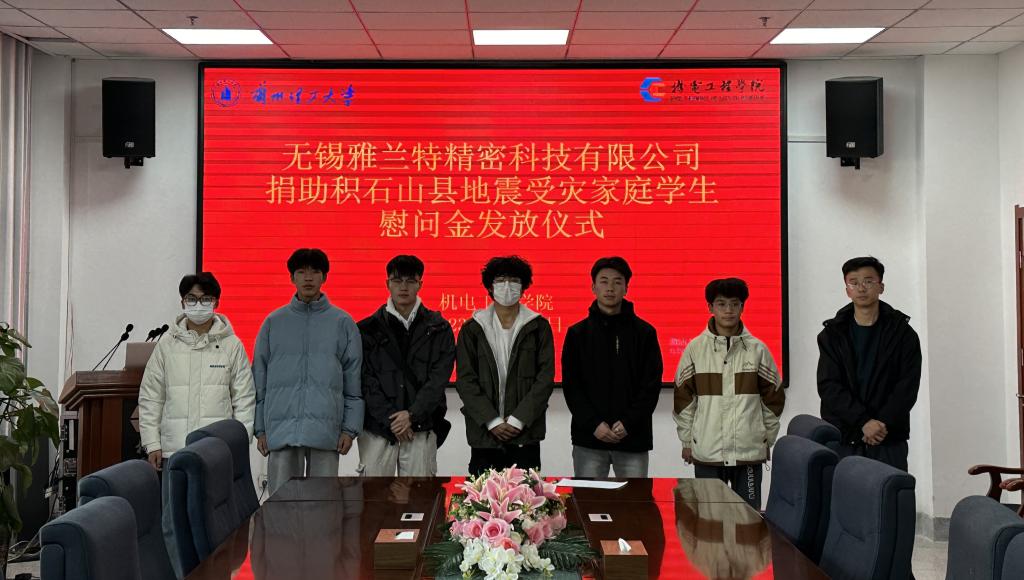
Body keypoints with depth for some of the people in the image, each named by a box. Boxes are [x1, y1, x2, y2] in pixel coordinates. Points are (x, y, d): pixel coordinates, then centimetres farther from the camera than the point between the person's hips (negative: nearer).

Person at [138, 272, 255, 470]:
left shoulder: (232, 346, 5)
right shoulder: (166, 347, 9)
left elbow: (244, 399, 4)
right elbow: (150, 400, 9)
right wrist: (152, 444, 3)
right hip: (173, 451, 2)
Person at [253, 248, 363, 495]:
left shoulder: (342, 322, 6)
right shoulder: (274, 322, 9)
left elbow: (353, 379, 5)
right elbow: (260, 379, 10)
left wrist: (350, 428, -1)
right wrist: (260, 428, 5)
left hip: (326, 430, -1)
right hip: (281, 430, 1)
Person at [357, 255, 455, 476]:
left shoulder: (438, 329, 8)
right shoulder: (369, 329, 7)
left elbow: (439, 379, 0)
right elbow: (366, 381, 0)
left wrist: (413, 414, -11)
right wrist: (390, 419, -9)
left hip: (421, 428, 0)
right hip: (377, 427, 0)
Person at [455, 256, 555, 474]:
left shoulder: (538, 327, 6)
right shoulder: (472, 329, 8)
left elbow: (545, 378, 0)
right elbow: (465, 380, 1)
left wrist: (518, 420, -9)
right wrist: (492, 421, -9)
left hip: (525, 434, -1)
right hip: (483, 434, 1)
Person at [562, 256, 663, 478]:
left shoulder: (644, 333, 5)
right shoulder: (577, 333, 6)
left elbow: (652, 384, 0)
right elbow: (571, 386, 1)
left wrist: (629, 423, -11)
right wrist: (593, 424, -11)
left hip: (633, 438, 0)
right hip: (588, 438, 0)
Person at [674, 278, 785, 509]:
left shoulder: (758, 349, 2)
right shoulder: (695, 348, 2)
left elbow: (773, 397, 8)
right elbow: (683, 397, 6)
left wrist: (769, 440, 9)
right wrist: (687, 440, 6)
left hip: (750, 450, 0)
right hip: (706, 452, 0)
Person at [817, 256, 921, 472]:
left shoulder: (902, 333, 5)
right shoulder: (832, 334, 6)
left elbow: (908, 386, -2)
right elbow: (828, 387, -3)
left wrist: (883, 423, -15)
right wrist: (864, 422, -15)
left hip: (889, 440, 0)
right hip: (842, 440, 1)